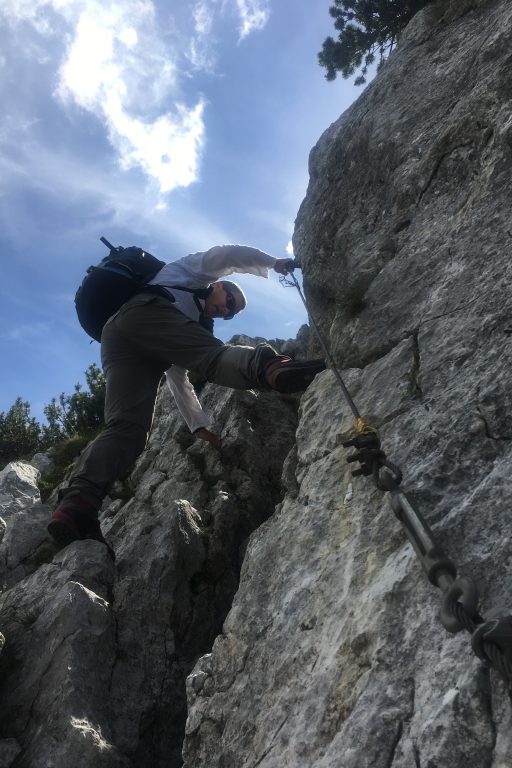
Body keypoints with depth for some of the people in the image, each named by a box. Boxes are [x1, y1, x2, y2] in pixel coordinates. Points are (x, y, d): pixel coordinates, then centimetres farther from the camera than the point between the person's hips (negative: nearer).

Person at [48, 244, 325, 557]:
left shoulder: (195, 325, 44)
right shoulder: (193, 269, 32)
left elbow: (177, 377, 38)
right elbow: (229, 254, 15)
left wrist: (200, 425, 30)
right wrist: (274, 263, 28)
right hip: (144, 312, -6)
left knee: (127, 427, -14)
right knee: (213, 354, -25)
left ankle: (77, 505, -34)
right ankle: (271, 367, -57)